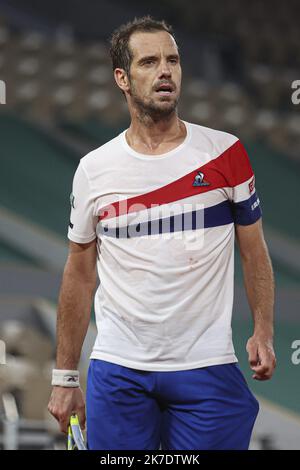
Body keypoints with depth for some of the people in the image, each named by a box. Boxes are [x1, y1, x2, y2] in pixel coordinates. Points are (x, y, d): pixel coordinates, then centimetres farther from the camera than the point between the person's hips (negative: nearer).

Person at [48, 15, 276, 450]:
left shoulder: (225, 152, 1)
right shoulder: (93, 169, 3)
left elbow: (254, 250, 6)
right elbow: (80, 276, 9)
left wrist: (263, 333, -8)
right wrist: (65, 378, 8)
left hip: (207, 369, -1)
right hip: (117, 371, 1)